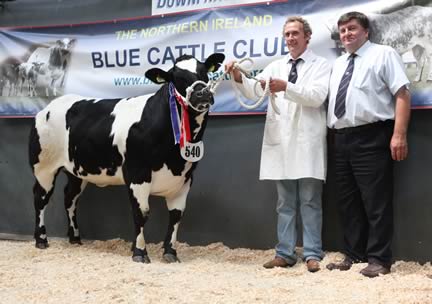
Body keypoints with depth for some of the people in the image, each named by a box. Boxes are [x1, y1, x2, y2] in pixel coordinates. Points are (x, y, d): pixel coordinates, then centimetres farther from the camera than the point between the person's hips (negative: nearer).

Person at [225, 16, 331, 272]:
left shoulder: (321, 65, 4)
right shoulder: (276, 66, 16)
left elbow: (317, 96, -13)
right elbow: (254, 92, 4)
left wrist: (286, 87, -27)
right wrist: (239, 77, -17)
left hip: (307, 143, -4)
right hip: (281, 142, 4)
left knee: (310, 201, -1)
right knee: (285, 202, 8)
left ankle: (312, 254, 4)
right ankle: (285, 253, 12)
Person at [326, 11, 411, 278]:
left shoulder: (384, 54, 0)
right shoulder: (338, 64, 21)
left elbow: (402, 94, -9)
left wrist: (399, 134, -19)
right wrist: (331, 135, 12)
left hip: (371, 138, -7)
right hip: (341, 139, 7)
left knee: (376, 201, -6)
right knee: (347, 201, 10)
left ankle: (378, 260, -2)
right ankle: (354, 255, 18)